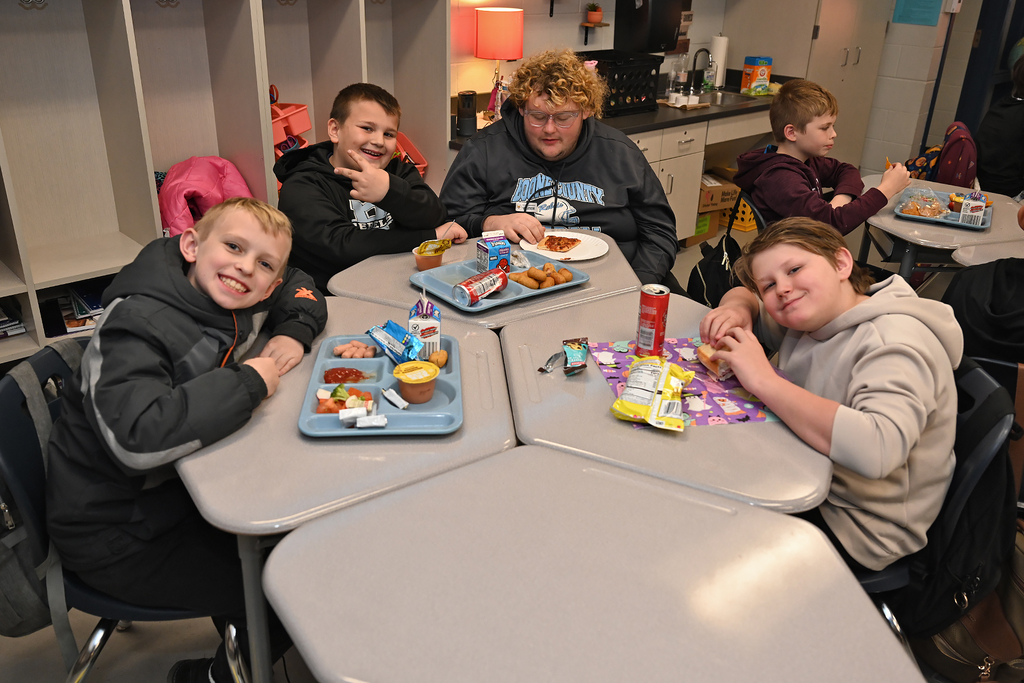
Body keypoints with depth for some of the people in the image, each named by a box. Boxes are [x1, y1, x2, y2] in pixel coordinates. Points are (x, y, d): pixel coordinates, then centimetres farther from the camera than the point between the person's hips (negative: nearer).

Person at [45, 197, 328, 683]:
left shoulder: (233, 296, -4)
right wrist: (248, 383, -33)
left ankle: (237, 639, 29)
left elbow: (300, 288, 15)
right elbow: (138, 437, -44)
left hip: (176, 486, 8)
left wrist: (294, 333, -6)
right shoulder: (135, 325, -28)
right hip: (114, 533, -8)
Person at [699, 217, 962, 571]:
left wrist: (763, 380, -37)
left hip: (854, 531, -8)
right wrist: (737, 307, -8)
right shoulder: (812, 316, 0)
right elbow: (746, 296, 18)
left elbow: (876, 449, -42)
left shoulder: (895, 343, -25)